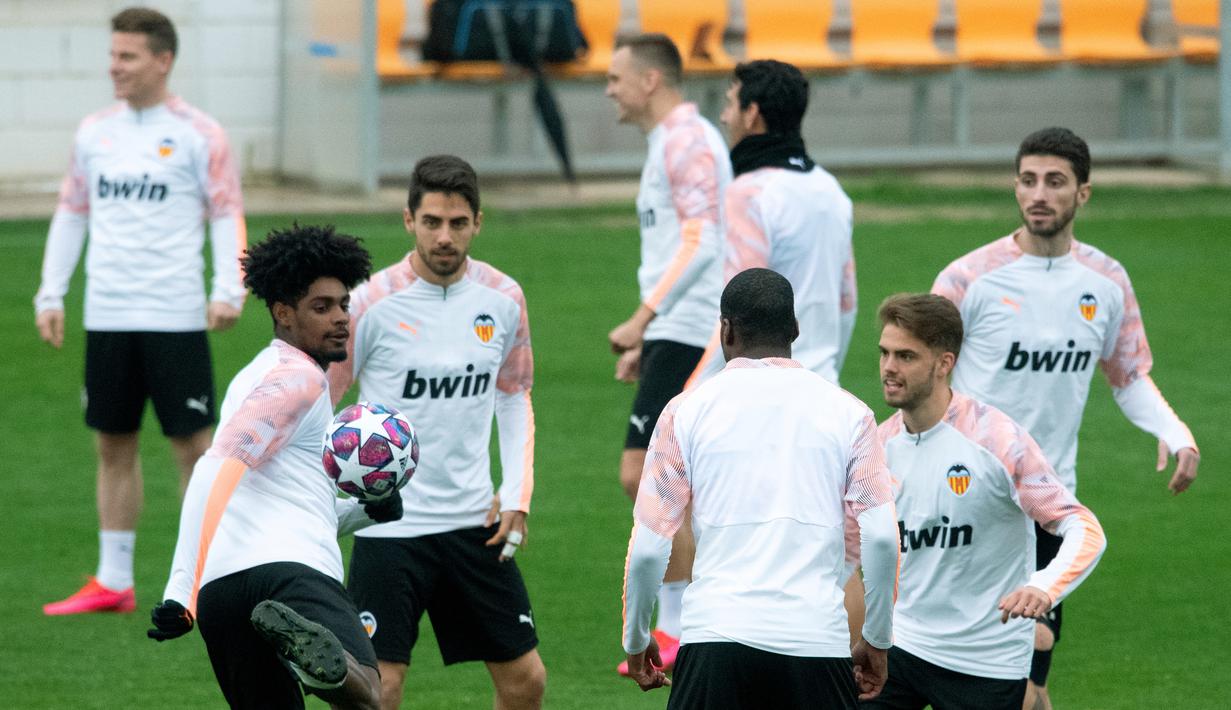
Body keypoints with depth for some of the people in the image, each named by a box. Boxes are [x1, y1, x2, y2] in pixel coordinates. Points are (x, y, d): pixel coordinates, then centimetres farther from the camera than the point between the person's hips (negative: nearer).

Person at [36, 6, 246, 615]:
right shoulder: (94, 132, 10)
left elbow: (226, 215, -4)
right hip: (106, 315, 5)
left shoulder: (197, 135, -4)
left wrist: (228, 291, -16)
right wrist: (50, 294, 10)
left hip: (174, 315, -5)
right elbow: (71, 213, 16)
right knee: (113, 445, 9)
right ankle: (113, 583, 15)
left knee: (192, 443, -2)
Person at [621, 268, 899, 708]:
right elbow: (881, 538, 1)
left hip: (716, 634, -1)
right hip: (818, 638, 1)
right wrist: (876, 640, 13)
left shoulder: (687, 411, 5)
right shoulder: (847, 412, 7)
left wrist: (636, 640, 18)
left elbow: (648, 548, 4)